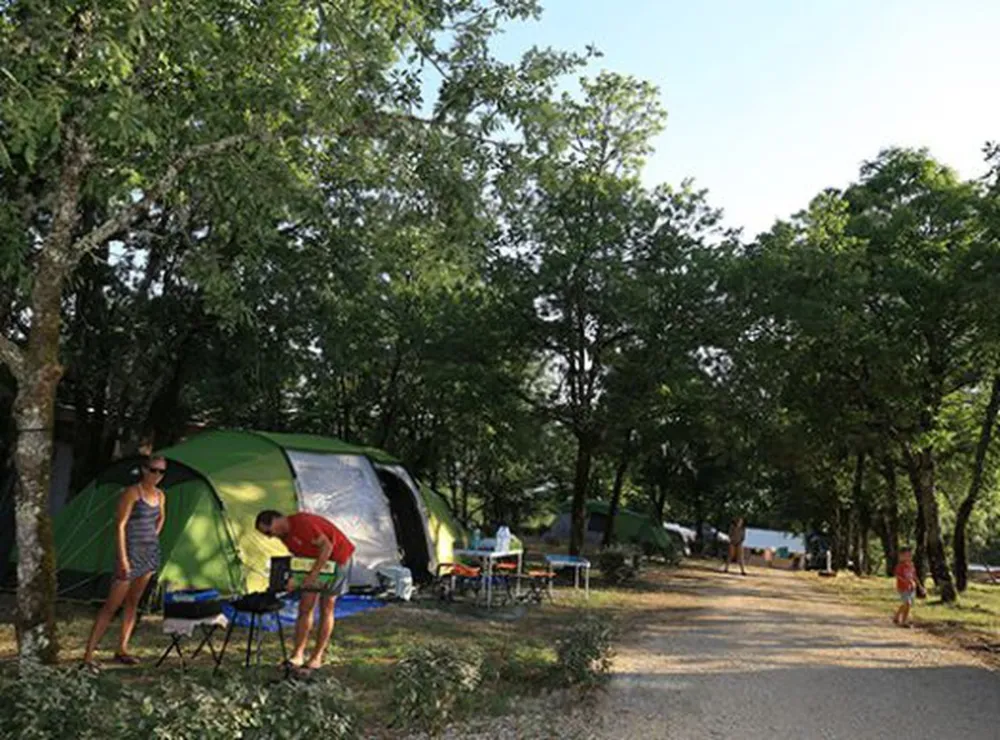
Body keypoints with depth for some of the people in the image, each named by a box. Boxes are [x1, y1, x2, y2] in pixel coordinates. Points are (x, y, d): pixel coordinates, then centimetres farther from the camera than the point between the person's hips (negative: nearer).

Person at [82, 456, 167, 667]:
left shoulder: (160, 496, 7)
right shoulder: (131, 493, -14)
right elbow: (120, 525, -17)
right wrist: (122, 559, -20)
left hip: (150, 553, 7)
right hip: (131, 553, -7)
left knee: (133, 602, 12)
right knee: (112, 604, -7)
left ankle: (122, 650, 20)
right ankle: (88, 653, -2)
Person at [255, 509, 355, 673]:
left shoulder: (302, 523, -28)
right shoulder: (285, 534, 0)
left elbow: (327, 546, -29)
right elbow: (299, 556, 7)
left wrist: (314, 574, -30)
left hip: (336, 557, -8)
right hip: (316, 561, 8)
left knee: (326, 607, -3)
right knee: (305, 606, 1)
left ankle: (317, 657, 4)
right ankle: (297, 655, 5)